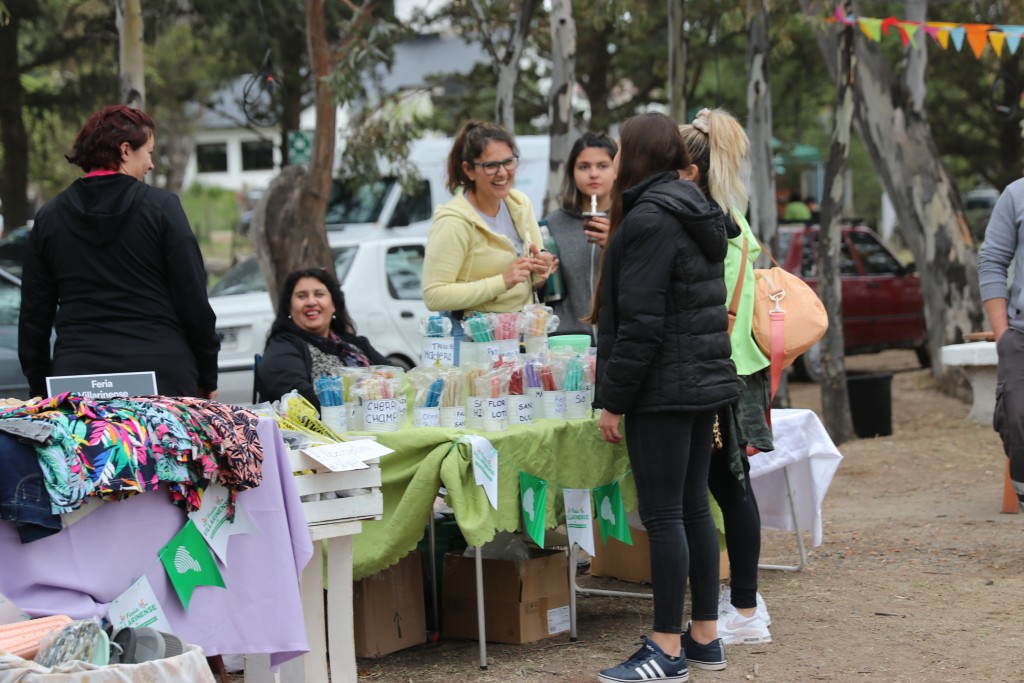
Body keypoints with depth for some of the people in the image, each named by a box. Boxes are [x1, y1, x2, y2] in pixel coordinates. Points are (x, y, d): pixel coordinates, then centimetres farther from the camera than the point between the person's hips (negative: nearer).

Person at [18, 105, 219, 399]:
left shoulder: (49, 217, 9)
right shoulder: (161, 207, -1)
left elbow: (34, 316, 11)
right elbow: (194, 301, -1)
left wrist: (40, 387, 17)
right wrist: (208, 378, 8)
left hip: (77, 374, 2)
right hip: (163, 374, -2)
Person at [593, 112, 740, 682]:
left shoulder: (648, 219, -15)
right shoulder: (695, 213, 14)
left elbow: (640, 323, -19)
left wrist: (613, 399, -15)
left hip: (664, 390, -10)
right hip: (704, 382, 10)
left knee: (663, 517, -5)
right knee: (693, 507, 13)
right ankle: (705, 636, 19)